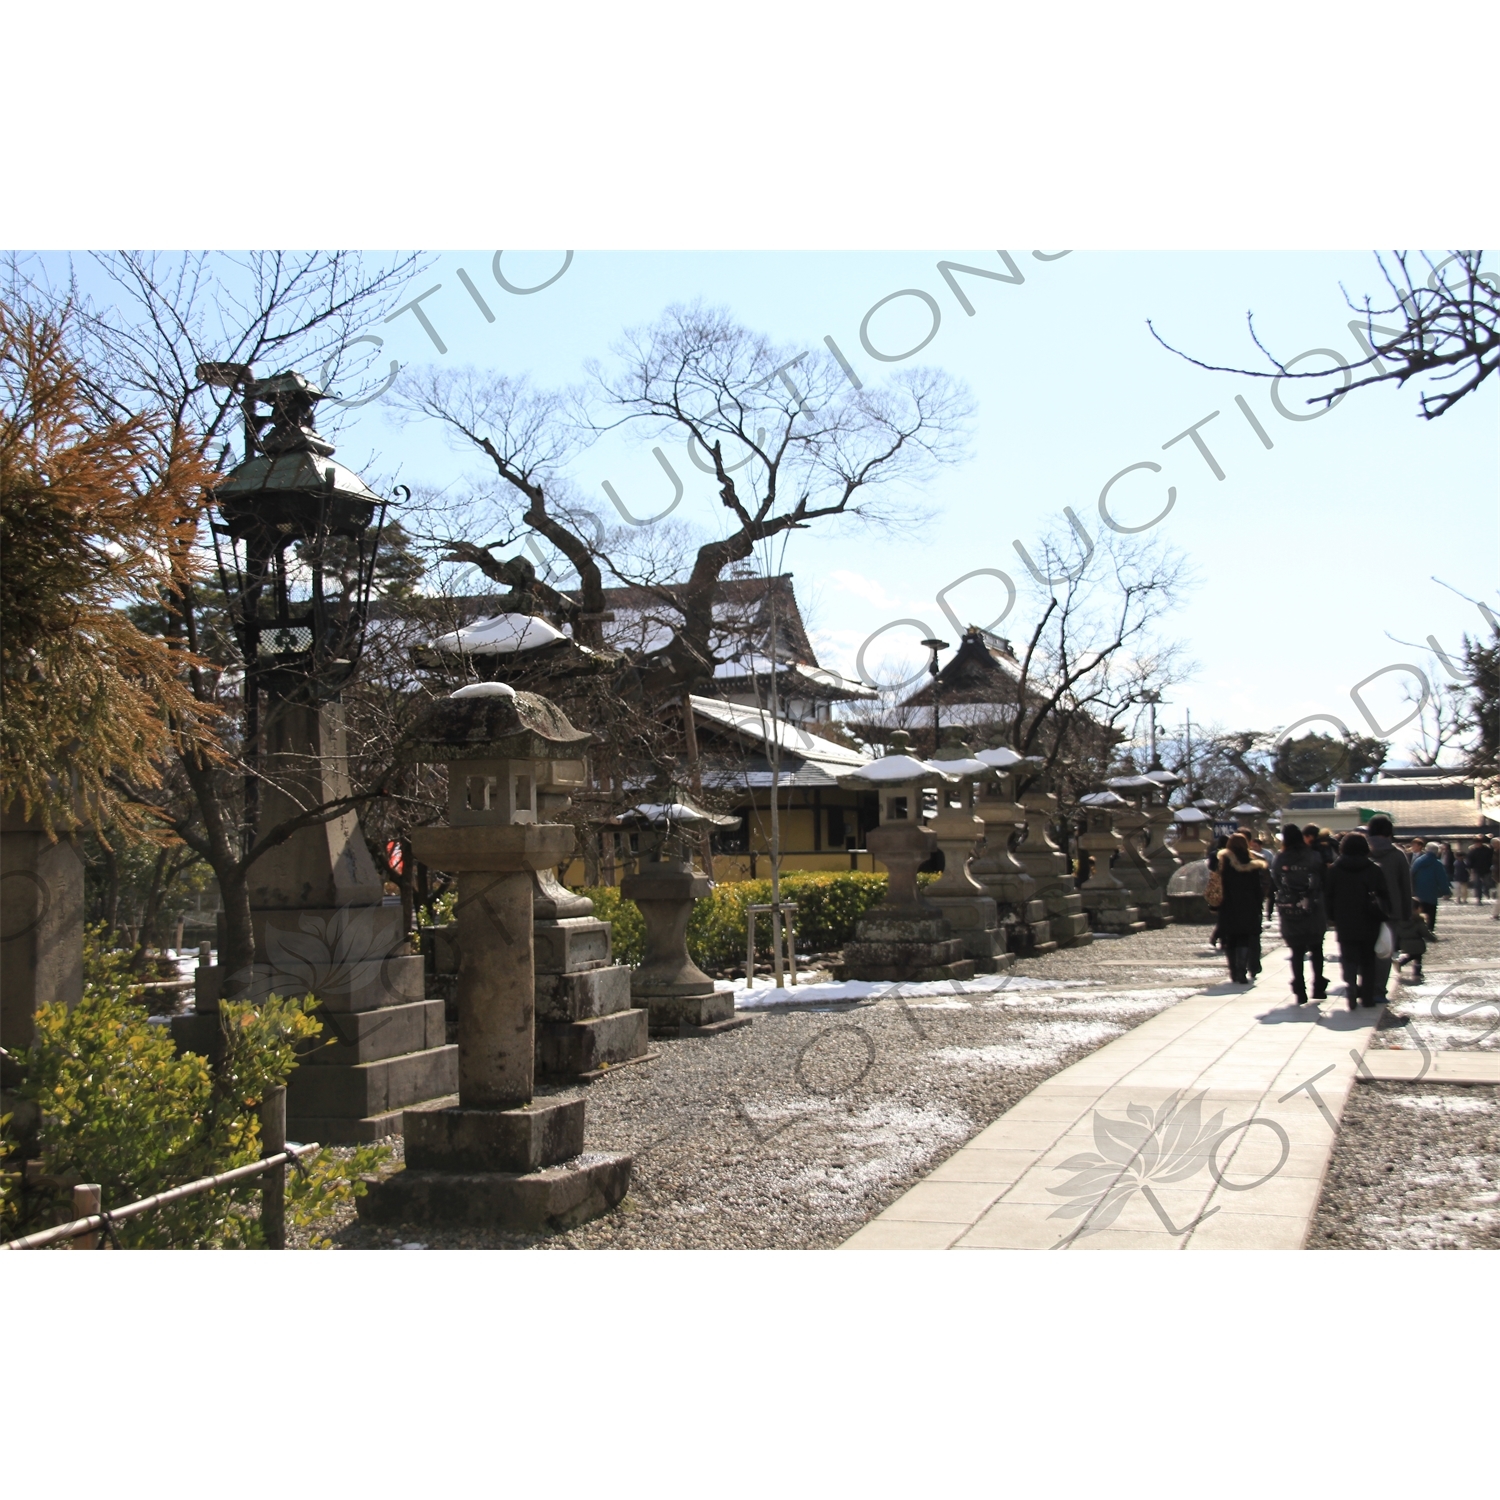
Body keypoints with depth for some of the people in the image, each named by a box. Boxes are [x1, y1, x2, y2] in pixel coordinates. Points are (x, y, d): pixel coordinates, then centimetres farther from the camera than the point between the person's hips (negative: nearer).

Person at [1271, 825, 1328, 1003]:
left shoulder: (1278, 860, -3)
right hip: (1314, 912, -1)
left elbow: (1276, 883, 3)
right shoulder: (1314, 857, -6)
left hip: (1289, 914, 1)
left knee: (1297, 952, 7)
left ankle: (1300, 991, 3)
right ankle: (1318, 987, 14)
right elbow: (1325, 880, -1)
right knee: (1316, 949, 15)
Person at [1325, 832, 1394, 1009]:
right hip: (1369, 925, 1)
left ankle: (1351, 984, -24)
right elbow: (1385, 896, -2)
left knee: (1349, 958, 2)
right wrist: (1384, 916, 7)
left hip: (1345, 924, 0)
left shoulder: (1335, 870, 0)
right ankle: (1368, 996, 13)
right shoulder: (1375, 869, -2)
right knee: (1368, 961, 12)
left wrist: (1332, 918, 9)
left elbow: (1329, 896, 1)